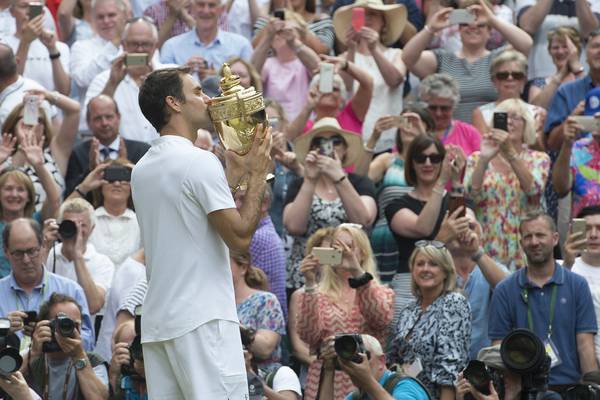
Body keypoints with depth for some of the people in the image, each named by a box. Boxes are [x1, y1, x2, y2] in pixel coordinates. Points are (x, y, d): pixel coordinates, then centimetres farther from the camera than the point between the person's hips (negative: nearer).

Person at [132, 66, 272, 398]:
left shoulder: (142, 169, 16)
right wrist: (257, 176, -2)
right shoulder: (200, 161, -11)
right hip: (202, 320, -9)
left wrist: (234, 175, 25)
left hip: (157, 322, 9)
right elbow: (239, 236, -13)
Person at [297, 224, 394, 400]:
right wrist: (310, 284, -15)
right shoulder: (319, 294, 10)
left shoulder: (382, 293, 9)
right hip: (325, 382, 1)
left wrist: (358, 273, -25)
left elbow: (381, 319, -15)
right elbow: (308, 334, -8)